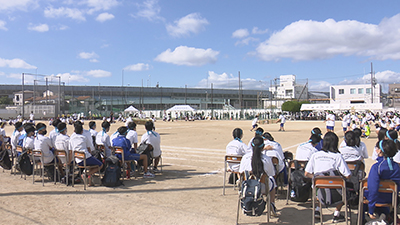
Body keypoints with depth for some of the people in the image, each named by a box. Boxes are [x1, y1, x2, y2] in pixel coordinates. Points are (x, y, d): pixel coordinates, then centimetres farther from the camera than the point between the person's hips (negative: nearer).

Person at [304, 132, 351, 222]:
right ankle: (336, 213, 21)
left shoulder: (315, 155, 1)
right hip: (334, 195, -3)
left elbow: (306, 174, 3)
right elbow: (347, 176, -10)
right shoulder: (338, 156, -7)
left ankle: (317, 209, 24)